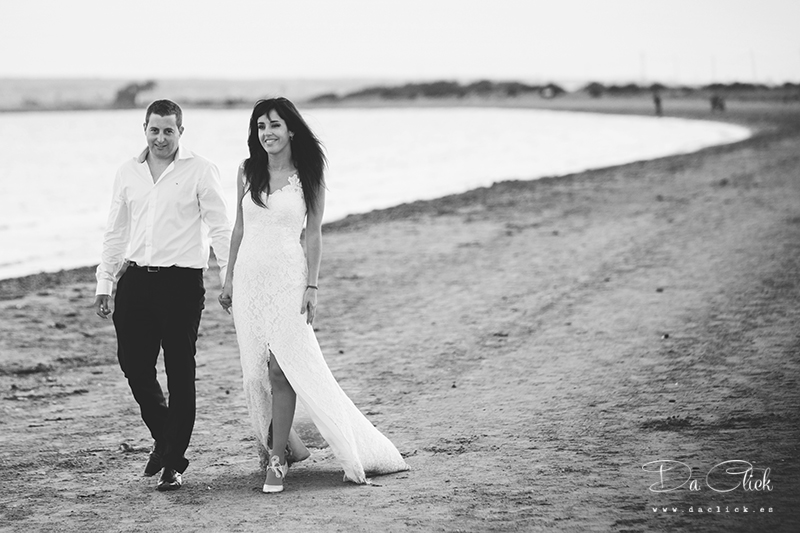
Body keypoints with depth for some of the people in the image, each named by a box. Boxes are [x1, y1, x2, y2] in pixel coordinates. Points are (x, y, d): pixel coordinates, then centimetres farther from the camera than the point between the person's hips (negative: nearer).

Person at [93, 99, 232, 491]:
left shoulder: (200, 171, -1)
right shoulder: (128, 173, 11)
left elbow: (220, 229, -2)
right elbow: (115, 233, 17)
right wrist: (104, 284, 13)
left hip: (182, 282, -4)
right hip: (135, 279, 4)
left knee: (180, 372, -1)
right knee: (133, 364, 5)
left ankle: (174, 462, 6)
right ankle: (163, 436, 29)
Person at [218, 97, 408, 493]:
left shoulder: (308, 176, -1)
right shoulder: (248, 172, 8)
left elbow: (313, 234, 0)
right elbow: (239, 228, 13)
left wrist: (312, 286, -8)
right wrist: (228, 279, 10)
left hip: (287, 275, -4)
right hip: (249, 275, 4)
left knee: (281, 369, -8)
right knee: (256, 371, 4)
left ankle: (278, 458, -1)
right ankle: (283, 444, 19)